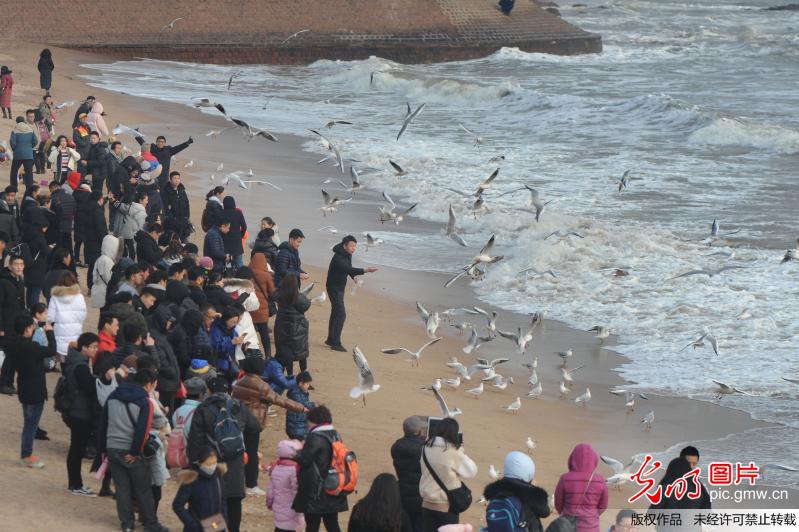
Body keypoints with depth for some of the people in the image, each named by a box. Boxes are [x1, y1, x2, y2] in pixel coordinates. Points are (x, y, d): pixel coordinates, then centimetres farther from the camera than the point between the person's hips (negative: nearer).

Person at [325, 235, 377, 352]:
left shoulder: (348, 255, 3)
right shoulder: (338, 258, -28)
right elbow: (348, 269, -41)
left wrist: (354, 276, -4)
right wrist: (365, 270, -49)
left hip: (340, 287, 10)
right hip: (334, 288, -10)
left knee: (335, 313, 17)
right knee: (341, 314, -13)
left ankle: (331, 339, 29)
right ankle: (335, 343, -12)